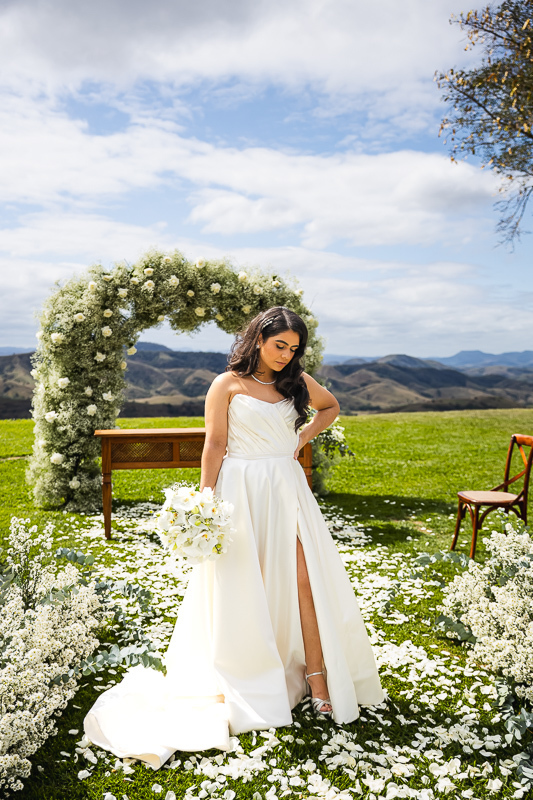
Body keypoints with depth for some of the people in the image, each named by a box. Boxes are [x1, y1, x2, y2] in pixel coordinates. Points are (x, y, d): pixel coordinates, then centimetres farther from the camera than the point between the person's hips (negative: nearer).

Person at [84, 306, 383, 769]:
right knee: (246, 588, 4)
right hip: (242, 492, -3)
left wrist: (304, 436, 11)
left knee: (304, 581, -1)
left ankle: (317, 680, 9)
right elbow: (215, 446, -4)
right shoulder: (228, 384, -2)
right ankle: (251, 684, 20)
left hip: (288, 491, 4)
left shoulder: (297, 381, 9)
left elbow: (330, 407, 27)